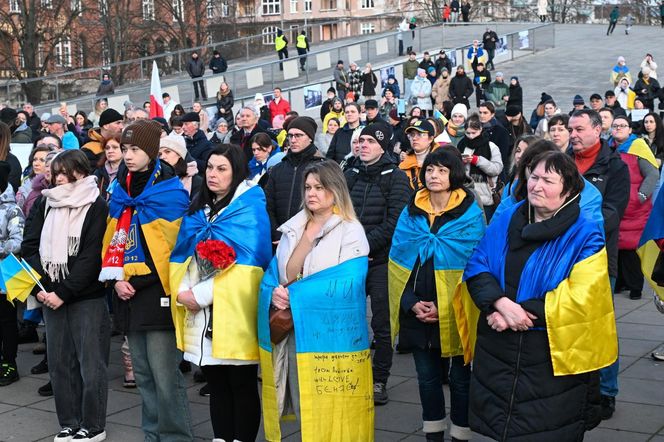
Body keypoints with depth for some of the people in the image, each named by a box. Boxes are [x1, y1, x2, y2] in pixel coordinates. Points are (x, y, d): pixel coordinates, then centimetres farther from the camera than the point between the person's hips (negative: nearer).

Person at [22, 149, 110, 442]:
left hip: (87, 297, -5)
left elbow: (92, 257, -12)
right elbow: (29, 247, 6)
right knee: (59, 362, 9)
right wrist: (40, 286, -8)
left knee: (90, 363, 0)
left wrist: (63, 292, -15)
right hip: (51, 296, 5)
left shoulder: (96, 207, -5)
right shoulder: (45, 204, 10)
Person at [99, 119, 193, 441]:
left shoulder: (169, 191, -8)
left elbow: (171, 246, -12)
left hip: (157, 291, -7)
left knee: (165, 375, -7)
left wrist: (135, 280, -11)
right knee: (143, 374, 14)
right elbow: (112, 238, 16)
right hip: (128, 293, 7)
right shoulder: (121, 190, 13)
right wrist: (116, 278, 1)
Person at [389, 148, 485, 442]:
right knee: (427, 377, 14)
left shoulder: (470, 214, -7)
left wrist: (444, 306, -16)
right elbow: (398, 263, 4)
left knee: (459, 378, 8)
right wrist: (411, 303, -9)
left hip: (454, 313, -3)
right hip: (417, 313, 4)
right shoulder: (410, 213, 5)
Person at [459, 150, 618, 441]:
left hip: (554, 357, -4)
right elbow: (476, 268, -1)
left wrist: (519, 312, -21)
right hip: (496, 350, 4)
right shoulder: (506, 221, 5)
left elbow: (579, 300, -19)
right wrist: (501, 303, -20)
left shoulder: (585, 237, -9)